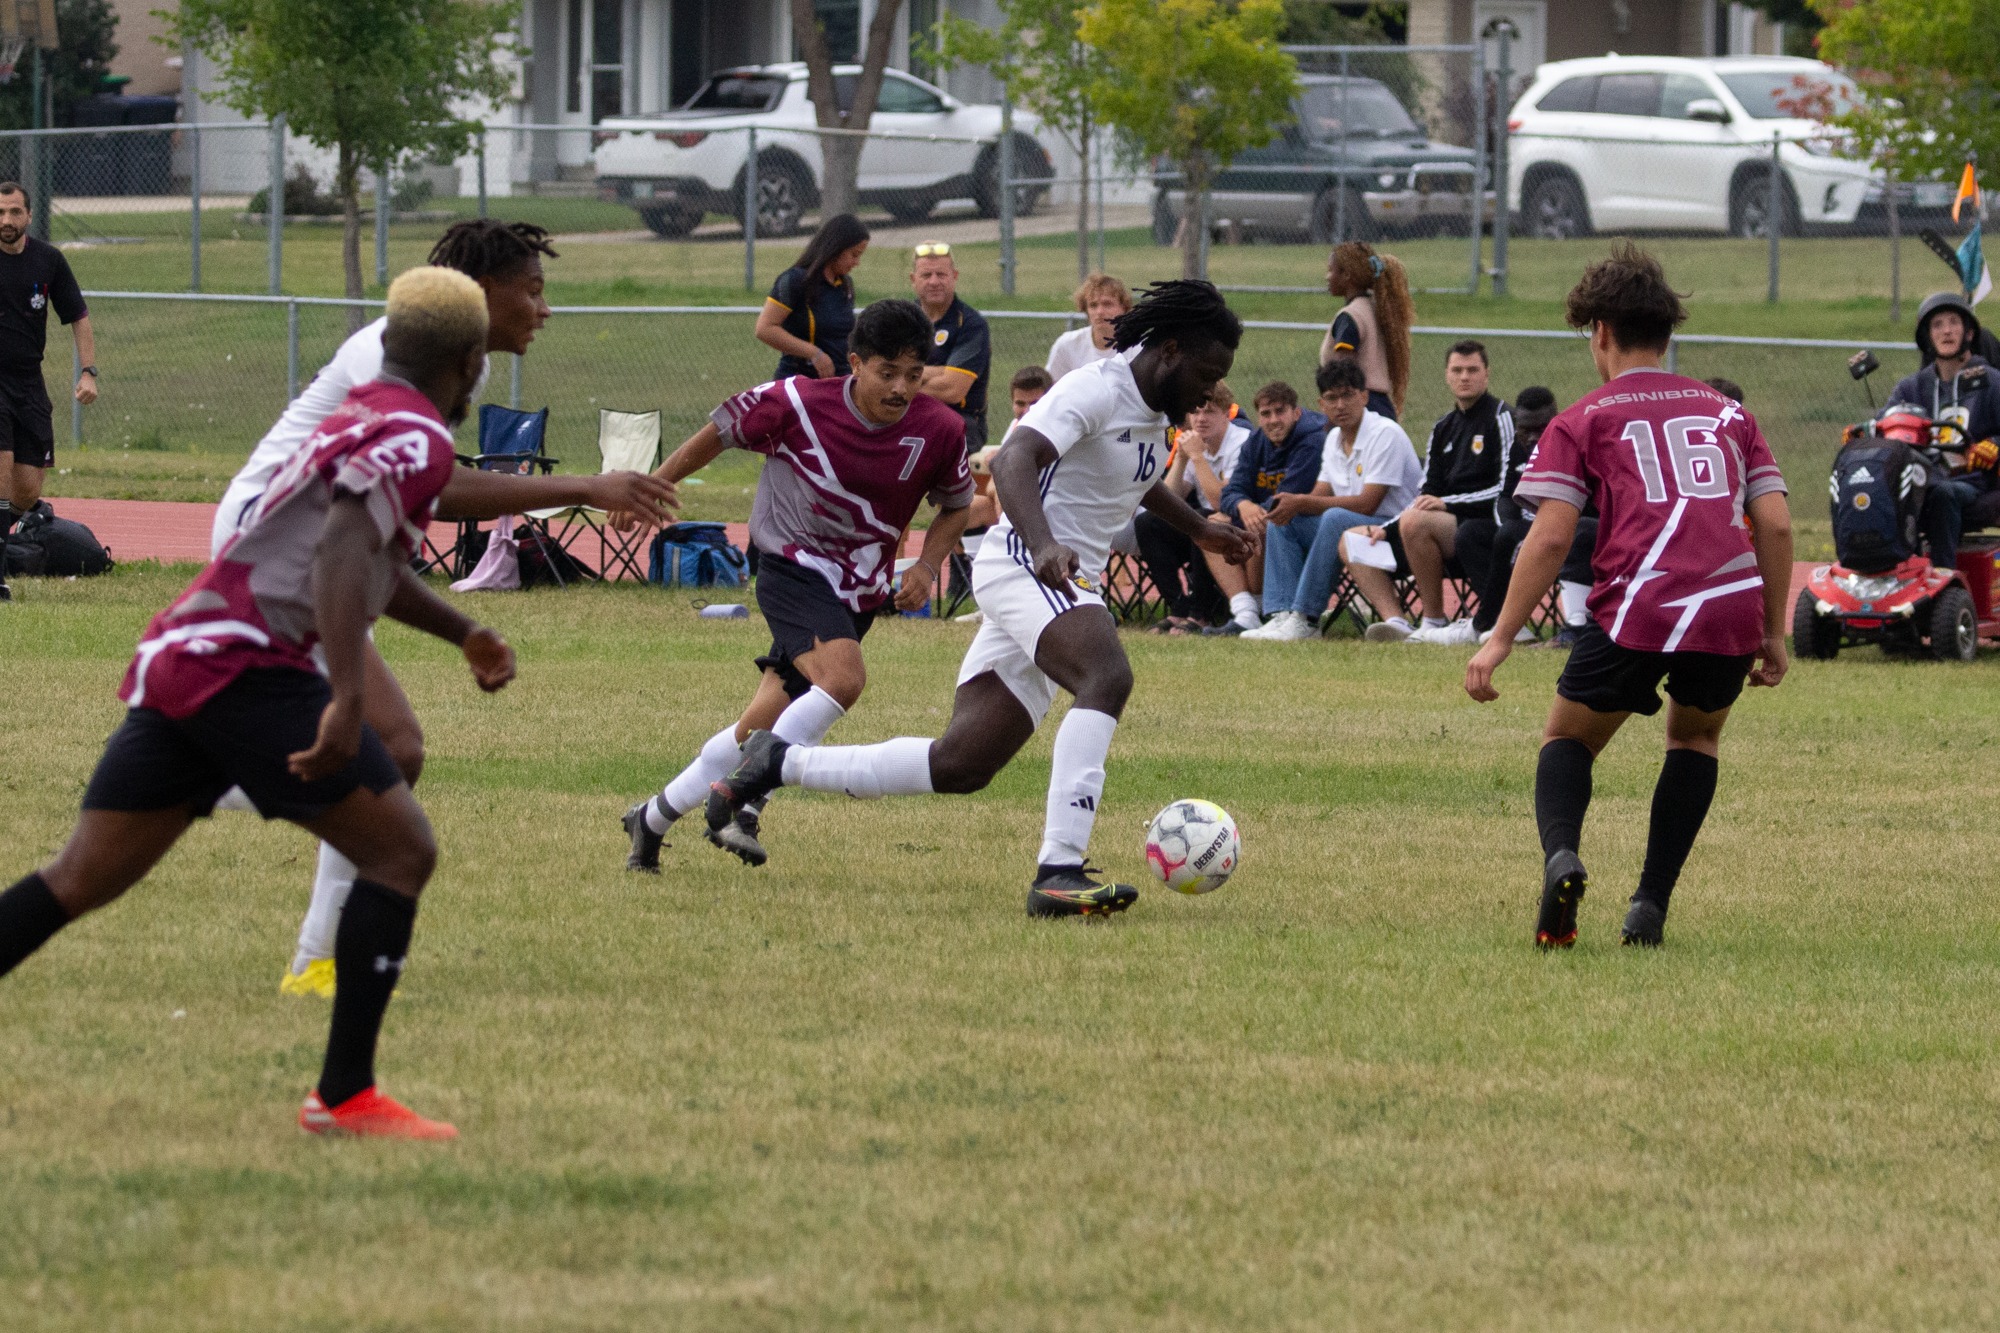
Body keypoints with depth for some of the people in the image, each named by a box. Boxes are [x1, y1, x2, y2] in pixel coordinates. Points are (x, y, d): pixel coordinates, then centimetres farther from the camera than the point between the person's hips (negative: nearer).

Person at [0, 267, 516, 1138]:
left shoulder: (358, 420, 25)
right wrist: (348, 701, -31)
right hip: (251, 667, -9)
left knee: (78, 881, 9)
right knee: (401, 851, -4)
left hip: (177, 663, 9)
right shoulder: (417, 439, -6)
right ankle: (344, 1095, -7)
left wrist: (460, 631, 48)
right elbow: (342, 552, -23)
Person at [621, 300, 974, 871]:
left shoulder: (940, 431, -8)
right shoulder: (797, 404, -16)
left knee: (760, 728, 5)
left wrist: (927, 567, -7)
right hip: (793, 566, -4)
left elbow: (956, 505, 11)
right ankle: (742, 803, -27)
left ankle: (653, 818, 23)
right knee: (843, 675, -32)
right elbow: (720, 432, 1)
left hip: (860, 593, 4)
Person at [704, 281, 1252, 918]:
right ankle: (1059, 871, -46)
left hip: (1069, 588, 10)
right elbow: (1013, 460, -31)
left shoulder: (1155, 408, 17)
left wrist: (1199, 528, 48)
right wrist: (1045, 547, -46)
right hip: (1023, 566, -10)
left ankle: (783, 763, 15)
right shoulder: (1095, 392, -14)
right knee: (1107, 674, -36)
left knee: (959, 765, 3)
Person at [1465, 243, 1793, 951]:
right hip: (1734, 611, 3)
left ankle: (1560, 856, -14)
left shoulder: (1584, 420, 12)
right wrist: (1774, 634, 21)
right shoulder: (1727, 412, 22)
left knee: (1567, 739, 18)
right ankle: (1651, 906, 16)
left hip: (1638, 610, -3)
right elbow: (1775, 524, 14)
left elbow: (1551, 535, 1)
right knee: (1696, 735, 30)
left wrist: (1501, 638, 3)